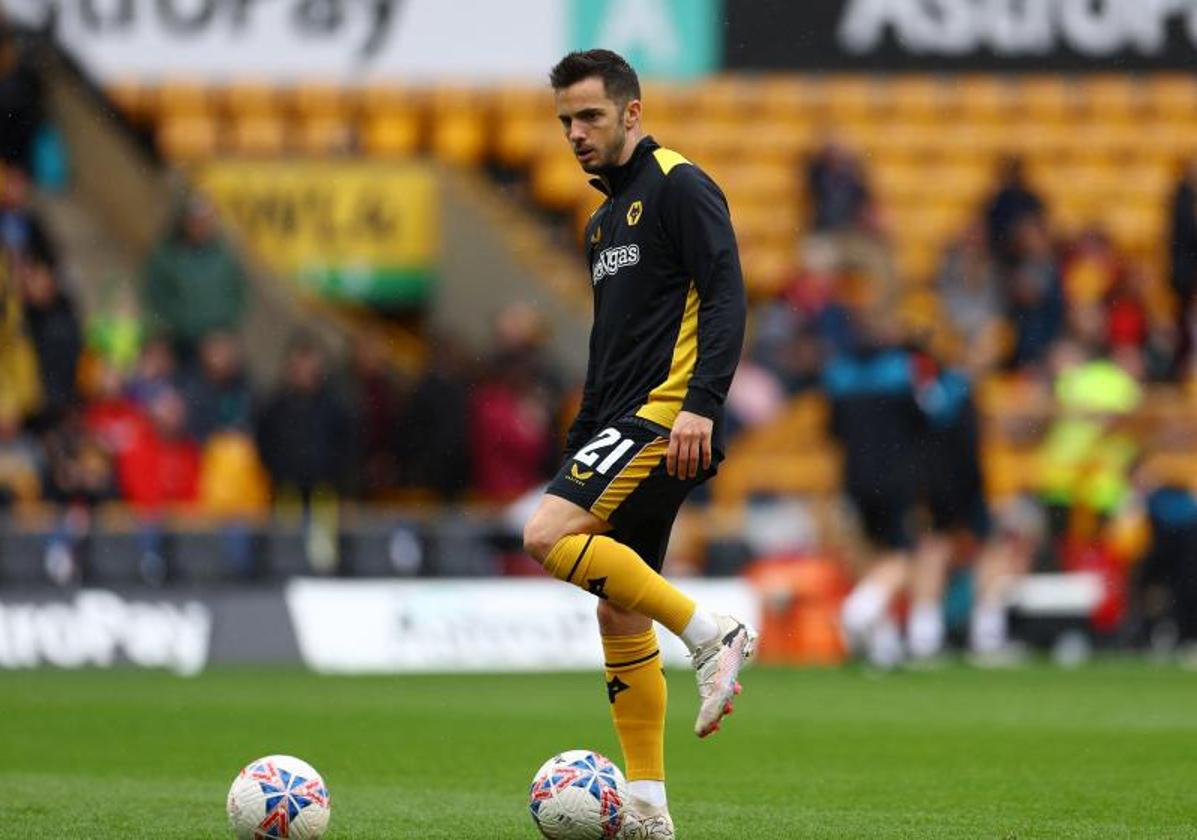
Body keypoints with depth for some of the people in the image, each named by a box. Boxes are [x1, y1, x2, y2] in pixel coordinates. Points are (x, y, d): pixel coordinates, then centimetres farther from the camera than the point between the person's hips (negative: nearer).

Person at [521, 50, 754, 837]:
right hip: (625, 421, 9)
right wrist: (574, 455, 24)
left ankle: (711, 633, -18)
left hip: (668, 420, -9)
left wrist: (701, 406, -26)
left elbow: (725, 298, -16)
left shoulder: (680, 187, -5)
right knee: (620, 618, 5)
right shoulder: (604, 221, 23)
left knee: (549, 536, -23)